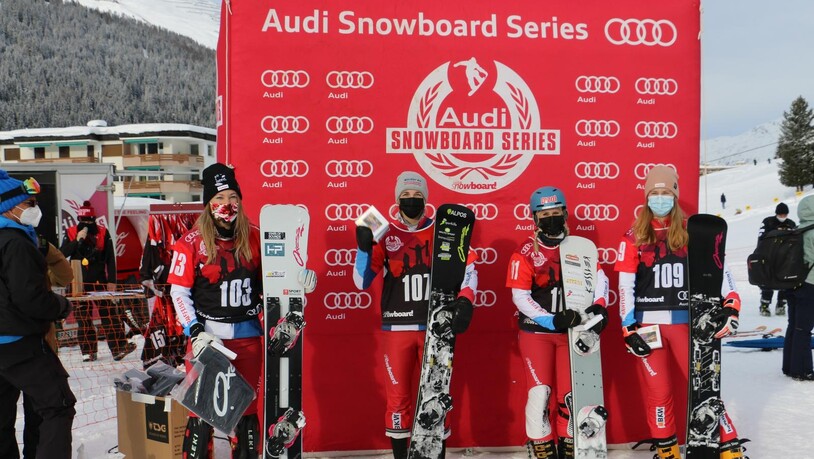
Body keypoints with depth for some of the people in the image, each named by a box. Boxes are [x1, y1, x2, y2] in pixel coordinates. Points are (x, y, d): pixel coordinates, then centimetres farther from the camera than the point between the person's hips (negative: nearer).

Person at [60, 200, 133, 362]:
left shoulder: (103, 232, 3)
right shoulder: (71, 233, 4)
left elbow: (110, 259, 3)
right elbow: (62, 253, -8)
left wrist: (111, 281, -3)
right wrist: (78, 240, -19)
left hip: (100, 281, -1)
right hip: (79, 283, 1)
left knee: (110, 315, -4)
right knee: (83, 318, 5)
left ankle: (118, 348, -4)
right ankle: (88, 351, 12)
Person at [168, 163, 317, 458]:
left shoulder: (254, 237, 3)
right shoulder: (191, 242, -5)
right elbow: (179, 292, -4)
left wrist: (299, 278, -8)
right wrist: (196, 333, -13)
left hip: (248, 336, 3)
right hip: (208, 335, -3)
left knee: (247, 407, 12)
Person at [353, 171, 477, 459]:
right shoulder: (385, 235, 3)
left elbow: (467, 266, 5)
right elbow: (362, 282, -1)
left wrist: (465, 301, -11)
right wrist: (363, 248, -16)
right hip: (397, 327, 0)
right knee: (398, 397, 6)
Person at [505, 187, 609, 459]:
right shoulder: (525, 254, -6)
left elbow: (599, 278, 2)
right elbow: (520, 297, -12)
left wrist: (599, 306, -17)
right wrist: (553, 320, -22)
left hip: (569, 332, 3)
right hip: (536, 332, -3)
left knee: (571, 394, 7)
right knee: (539, 393, -8)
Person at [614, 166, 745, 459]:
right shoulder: (634, 237, 3)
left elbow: (718, 265, -1)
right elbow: (625, 286, 2)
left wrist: (731, 305, -15)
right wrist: (628, 329, -3)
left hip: (685, 321, 0)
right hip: (647, 324, 0)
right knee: (658, 391, 6)